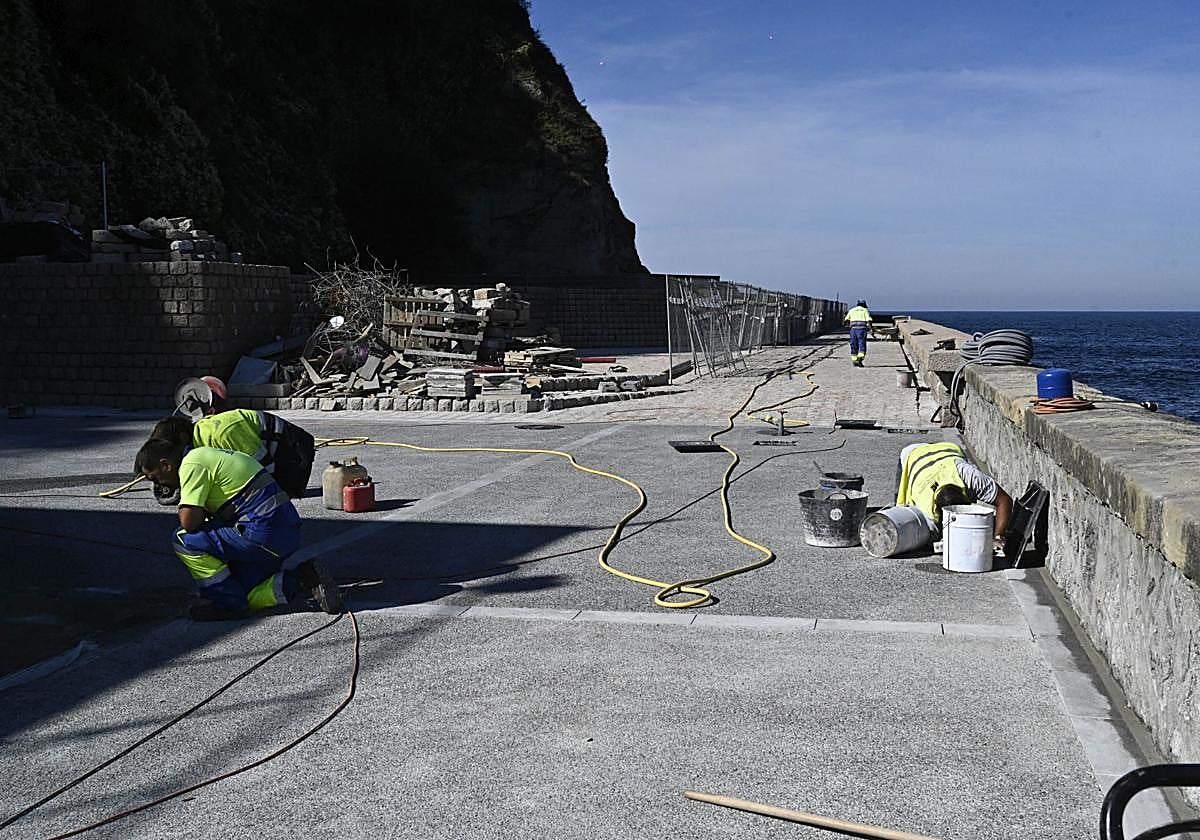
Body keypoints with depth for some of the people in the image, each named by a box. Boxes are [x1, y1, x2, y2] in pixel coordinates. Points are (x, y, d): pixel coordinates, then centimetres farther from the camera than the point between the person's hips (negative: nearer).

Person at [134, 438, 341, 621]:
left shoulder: (192, 465, -10)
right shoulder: (205, 455, 22)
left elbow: (189, 521, -16)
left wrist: (184, 510, 5)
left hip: (265, 530, -10)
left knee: (184, 540, -4)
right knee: (248, 598, 17)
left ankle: (228, 602, 2)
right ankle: (304, 577, 7)